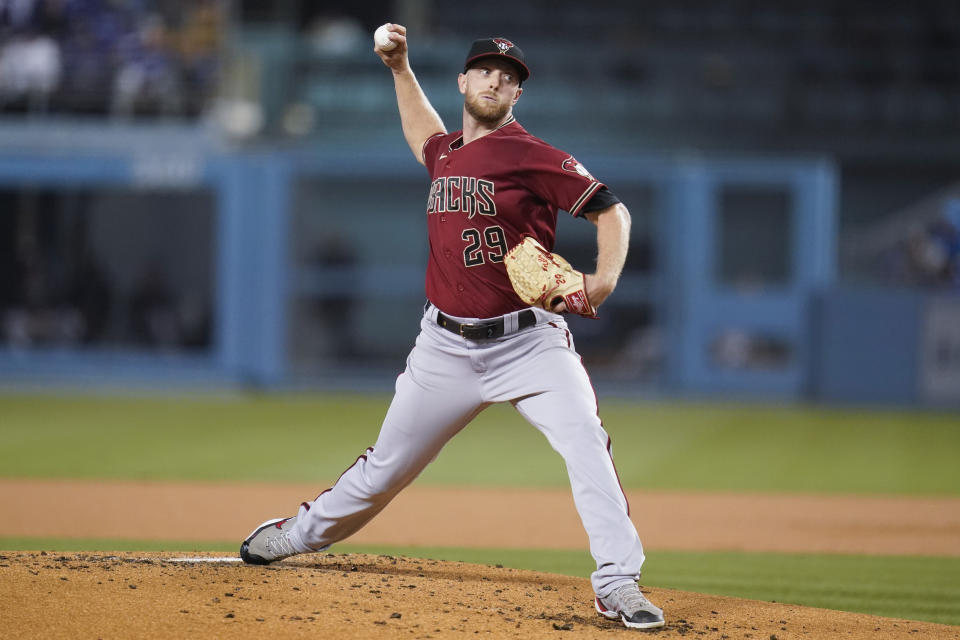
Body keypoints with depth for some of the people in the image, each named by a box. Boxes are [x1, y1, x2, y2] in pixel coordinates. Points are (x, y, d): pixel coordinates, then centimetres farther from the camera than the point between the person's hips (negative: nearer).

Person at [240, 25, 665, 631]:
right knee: (387, 466, 14)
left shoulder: (532, 155, -9)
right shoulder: (447, 154, 11)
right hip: (447, 346, 5)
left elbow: (610, 209, -12)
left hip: (528, 342, -5)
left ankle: (618, 585, -23)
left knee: (587, 444, -24)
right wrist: (400, 69, 31)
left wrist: (604, 279, -28)